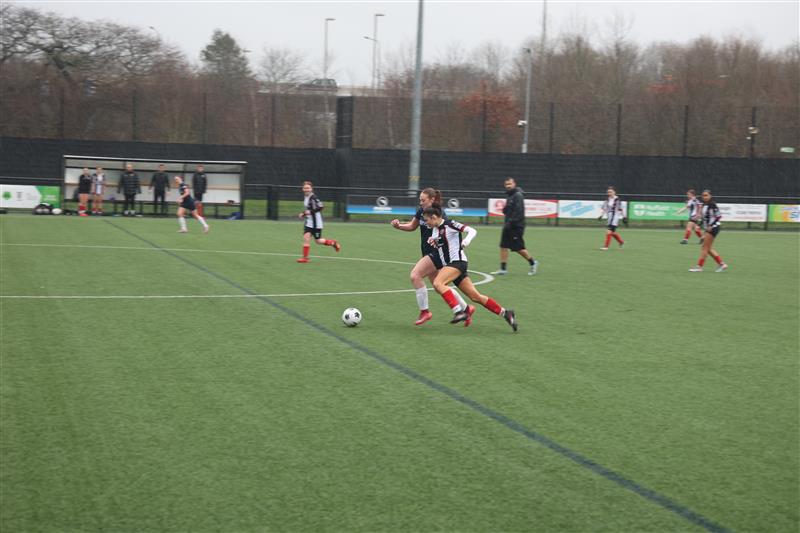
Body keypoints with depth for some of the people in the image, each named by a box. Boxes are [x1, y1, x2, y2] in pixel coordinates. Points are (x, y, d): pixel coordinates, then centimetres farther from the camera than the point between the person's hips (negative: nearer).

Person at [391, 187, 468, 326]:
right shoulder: (421, 211, 3)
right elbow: (412, 226, 18)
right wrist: (398, 225, 1)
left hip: (438, 253, -9)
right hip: (428, 253, 9)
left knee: (415, 275, -19)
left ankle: (424, 311, -9)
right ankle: (465, 308, 31)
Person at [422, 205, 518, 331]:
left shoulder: (450, 224, -11)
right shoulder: (434, 229, 12)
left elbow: (472, 231, -17)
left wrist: (465, 242, -35)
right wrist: (433, 242, 6)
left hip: (457, 262, -8)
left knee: (437, 283, -27)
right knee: (475, 296, 6)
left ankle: (459, 311, -29)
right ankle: (505, 313, 15)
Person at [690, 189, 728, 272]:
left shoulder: (712, 205, -14)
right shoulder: (704, 205, 11)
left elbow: (719, 216, -17)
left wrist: (711, 226, -19)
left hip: (713, 228, -9)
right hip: (707, 228, 9)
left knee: (705, 247, -7)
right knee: (709, 249, 10)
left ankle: (699, 266, -4)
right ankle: (722, 264, 16)